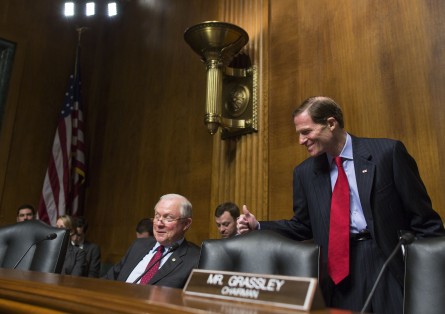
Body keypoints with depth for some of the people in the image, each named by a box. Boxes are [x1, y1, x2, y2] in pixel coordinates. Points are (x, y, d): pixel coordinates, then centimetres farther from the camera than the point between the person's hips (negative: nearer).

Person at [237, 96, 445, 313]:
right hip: (339, 272, 3)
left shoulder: (387, 151, -6)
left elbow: (422, 216, -3)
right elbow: (302, 226, 11)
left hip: (390, 263, -2)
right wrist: (258, 226, -1)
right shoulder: (304, 172, 5)